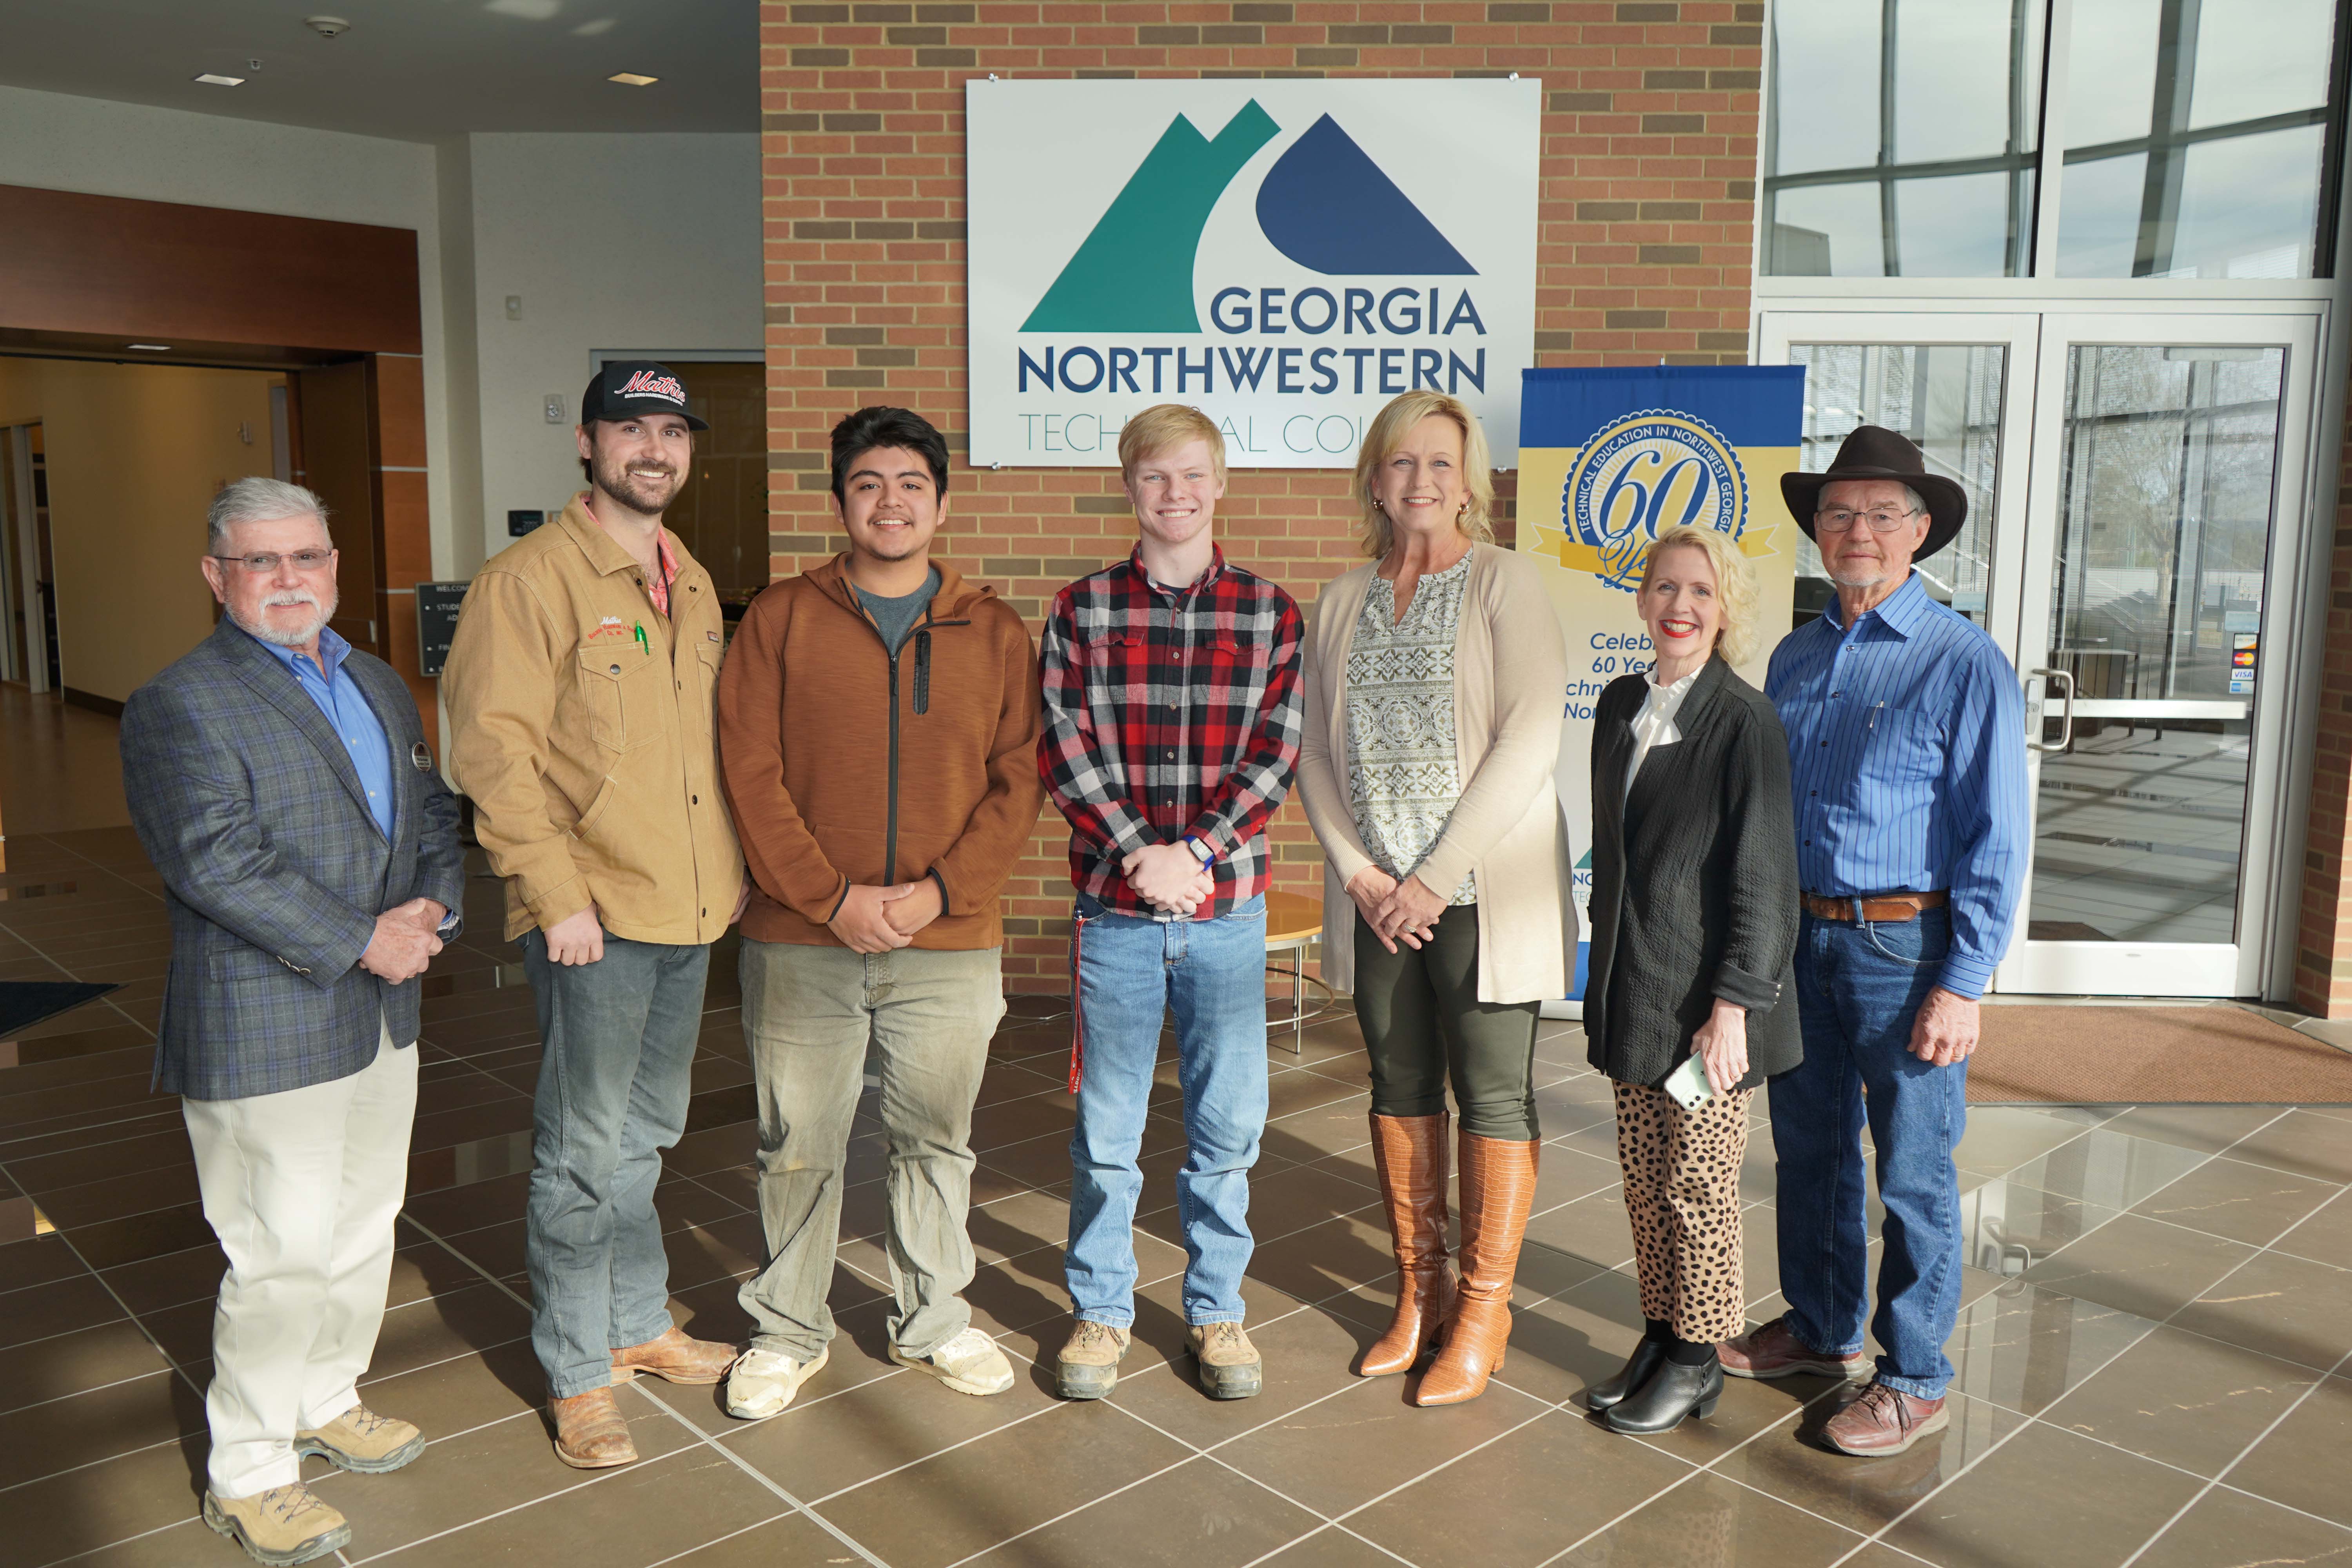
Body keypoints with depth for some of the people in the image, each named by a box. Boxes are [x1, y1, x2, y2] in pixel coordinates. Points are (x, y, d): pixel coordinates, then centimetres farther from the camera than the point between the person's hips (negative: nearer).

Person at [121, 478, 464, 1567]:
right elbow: (219, 863, -21)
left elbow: (432, 811, 15)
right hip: (264, 1035, -7)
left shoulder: (379, 687, 14)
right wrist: (360, 941, -21)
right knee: (283, 1256, -1)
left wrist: (433, 906, -5)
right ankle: (247, 1474, 18)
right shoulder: (176, 707, -11)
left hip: (384, 1021, 8)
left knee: (364, 1229, 19)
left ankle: (326, 1401, 40)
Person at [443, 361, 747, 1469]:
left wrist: (728, 866, 13)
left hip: (689, 913, 7)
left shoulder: (691, 585, 14)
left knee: (648, 1135, 19)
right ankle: (578, 1376, 18)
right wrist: (558, 897, -18)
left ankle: (638, 1325, 35)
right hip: (593, 918, -7)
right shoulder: (530, 579, -10)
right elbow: (493, 747, -15)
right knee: (585, 1153, 3)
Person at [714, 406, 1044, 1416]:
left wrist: (939, 890, -11)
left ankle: (934, 1323, 33)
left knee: (936, 1140, 14)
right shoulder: (780, 619, 2)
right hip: (800, 943, -1)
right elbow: (750, 774, -4)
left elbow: (1018, 781, 1)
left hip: (951, 943, 1)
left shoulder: (996, 633, 5)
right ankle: (787, 1332, 30)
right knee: (798, 1144, 10)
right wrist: (835, 896, -12)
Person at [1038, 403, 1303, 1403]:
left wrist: (1193, 851, -14)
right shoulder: (1082, 609, 3)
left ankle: (1217, 1310, 27)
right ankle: (1100, 1310, 27)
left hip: (1227, 901, 1)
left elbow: (1276, 755, -2)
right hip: (1113, 905, 0)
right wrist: (1140, 855, -14)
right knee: (1106, 1127, 8)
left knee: (1228, 1123, 9)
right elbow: (1064, 749, -3)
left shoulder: (1271, 613, 4)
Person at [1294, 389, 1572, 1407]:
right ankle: (1420, 1289, 28)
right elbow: (1315, 750, 8)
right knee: (1399, 1087, 12)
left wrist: (1435, 877, -15)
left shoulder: (1505, 582, -4)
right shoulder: (1342, 601, 9)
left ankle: (1483, 1307, 18)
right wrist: (1360, 872, -5)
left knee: (1492, 1094, 3)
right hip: (1377, 897, 5)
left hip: (1483, 892, -4)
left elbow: (1529, 739, -13)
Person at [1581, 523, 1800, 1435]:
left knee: (1698, 1184, 6)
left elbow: (1762, 876, -13)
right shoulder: (1621, 706, 8)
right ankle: (1659, 1338, 30)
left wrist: (1732, 1006, -16)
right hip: (1634, 988, 6)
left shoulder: (1745, 719, -12)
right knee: (1644, 1179, 14)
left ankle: (1697, 1361, 22)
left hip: (1705, 997, -6)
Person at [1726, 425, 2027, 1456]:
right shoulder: (1794, 660, 10)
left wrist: (1963, 984, -15)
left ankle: (1915, 1380, 19)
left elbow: (1996, 840, -10)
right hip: (1801, 938, 6)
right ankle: (1821, 1328, 34)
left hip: (1906, 946, -6)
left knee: (1913, 1172, 4)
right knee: (1808, 1149, 16)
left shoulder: (1965, 663, -8)